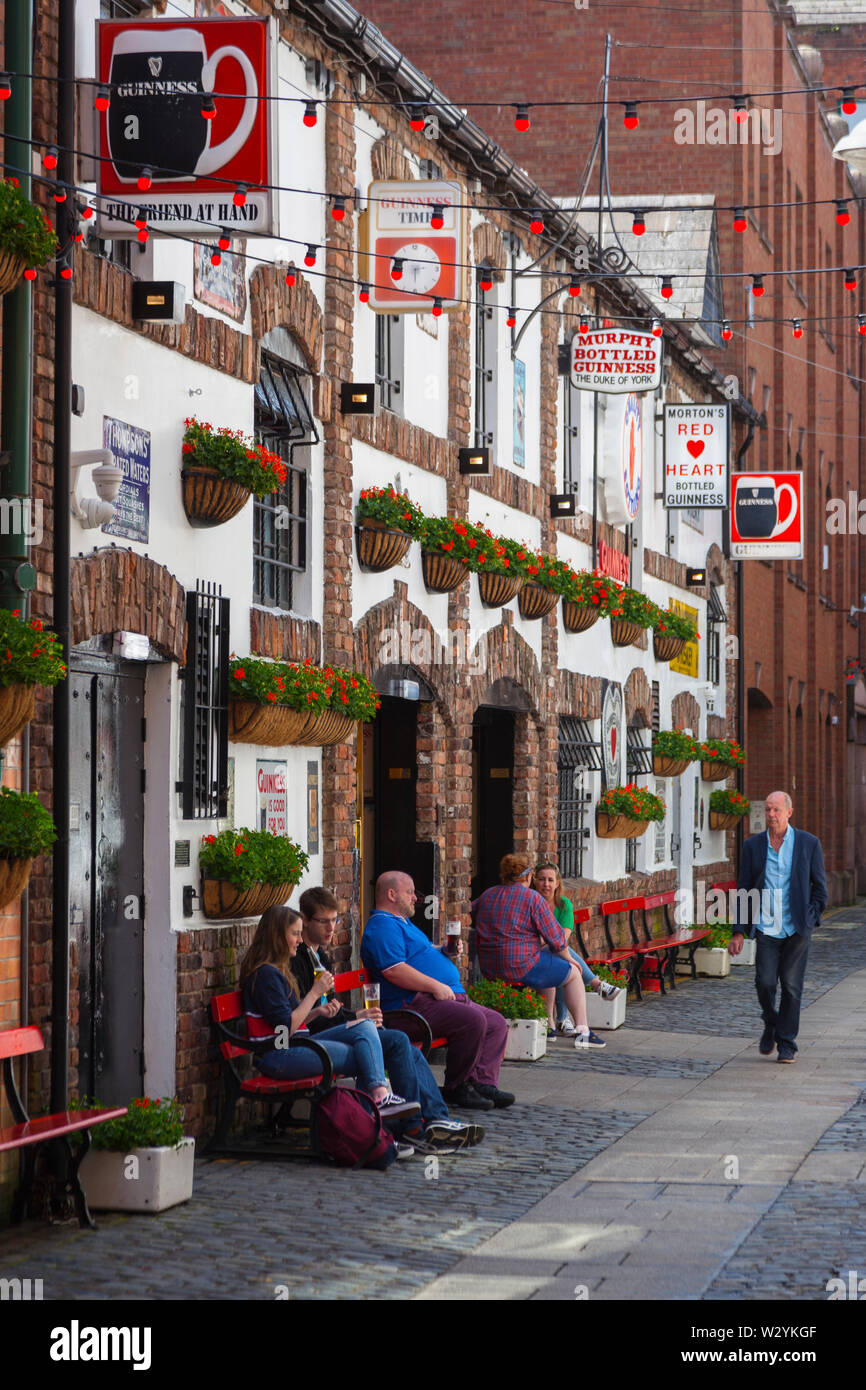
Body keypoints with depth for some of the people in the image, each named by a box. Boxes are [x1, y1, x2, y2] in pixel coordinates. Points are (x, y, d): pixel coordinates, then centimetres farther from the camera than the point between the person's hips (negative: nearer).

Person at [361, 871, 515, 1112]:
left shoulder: (403, 923, 27)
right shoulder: (383, 927, -9)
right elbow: (393, 970, -22)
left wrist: (443, 950, 18)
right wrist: (435, 986, -21)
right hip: (416, 1004, -12)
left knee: (497, 1023, 3)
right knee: (472, 1020, -30)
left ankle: (482, 1082, -11)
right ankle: (456, 1089, -18)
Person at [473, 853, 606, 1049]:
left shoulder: (487, 895, 10)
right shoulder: (533, 898, -9)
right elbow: (556, 938, -7)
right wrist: (568, 958, 12)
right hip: (521, 967, -7)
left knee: (547, 969, 35)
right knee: (573, 973, 14)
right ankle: (582, 1031, 6)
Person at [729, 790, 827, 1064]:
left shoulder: (809, 843, 3)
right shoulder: (753, 845, 6)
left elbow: (819, 886, 8)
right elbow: (744, 890, 8)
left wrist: (811, 918, -3)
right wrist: (738, 931, 3)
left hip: (796, 928, -1)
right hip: (766, 928, 1)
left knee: (791, 986, -1)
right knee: (765, 982, -8)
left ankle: (786, 1042, 11)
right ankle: (770, 1025, 20)